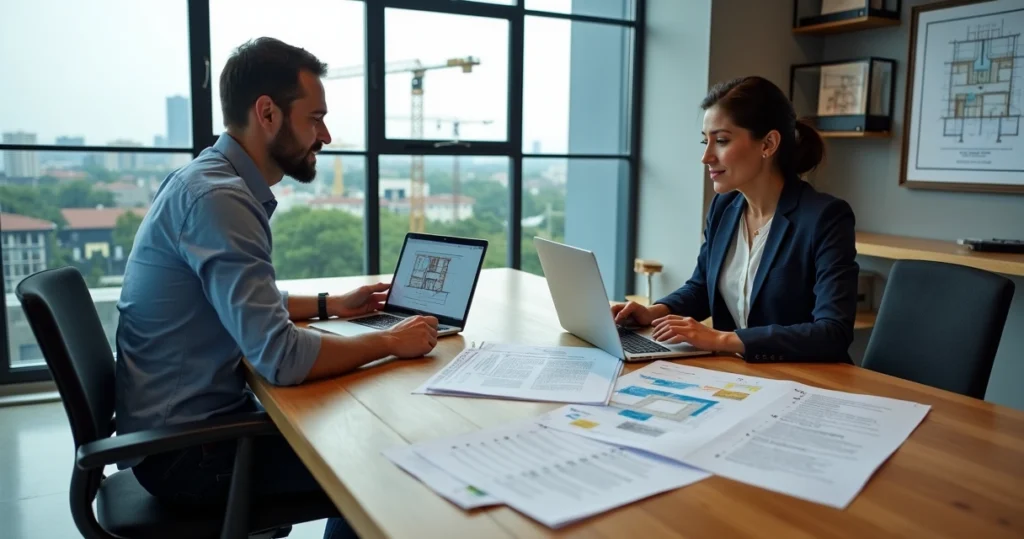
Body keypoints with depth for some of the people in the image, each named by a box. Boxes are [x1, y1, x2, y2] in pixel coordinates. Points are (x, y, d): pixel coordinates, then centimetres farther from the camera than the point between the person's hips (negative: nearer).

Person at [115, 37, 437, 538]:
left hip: (193, 418, 9)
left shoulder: (213, 180, 7)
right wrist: (391, 342, -18)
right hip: (186, 447, -9)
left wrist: (329, 305, 13)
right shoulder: (217, 197, -25)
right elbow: (280, 356, -30)